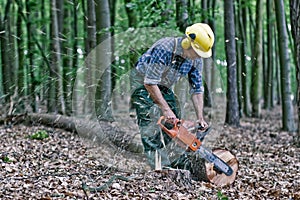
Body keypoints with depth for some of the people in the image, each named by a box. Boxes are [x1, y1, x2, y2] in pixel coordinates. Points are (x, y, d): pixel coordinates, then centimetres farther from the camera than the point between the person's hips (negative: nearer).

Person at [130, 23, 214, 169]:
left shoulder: (196, 60, -13)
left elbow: (197, 89, -6)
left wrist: (200, 118, -13)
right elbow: (150, 82, -34)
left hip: (163, 86, 8)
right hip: (142, 81, -8)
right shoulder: (164, 49, -35)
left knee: (175, 121, 2)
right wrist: (166, 109, -33)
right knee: (151, 119, -19)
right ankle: (160, 164, -20)